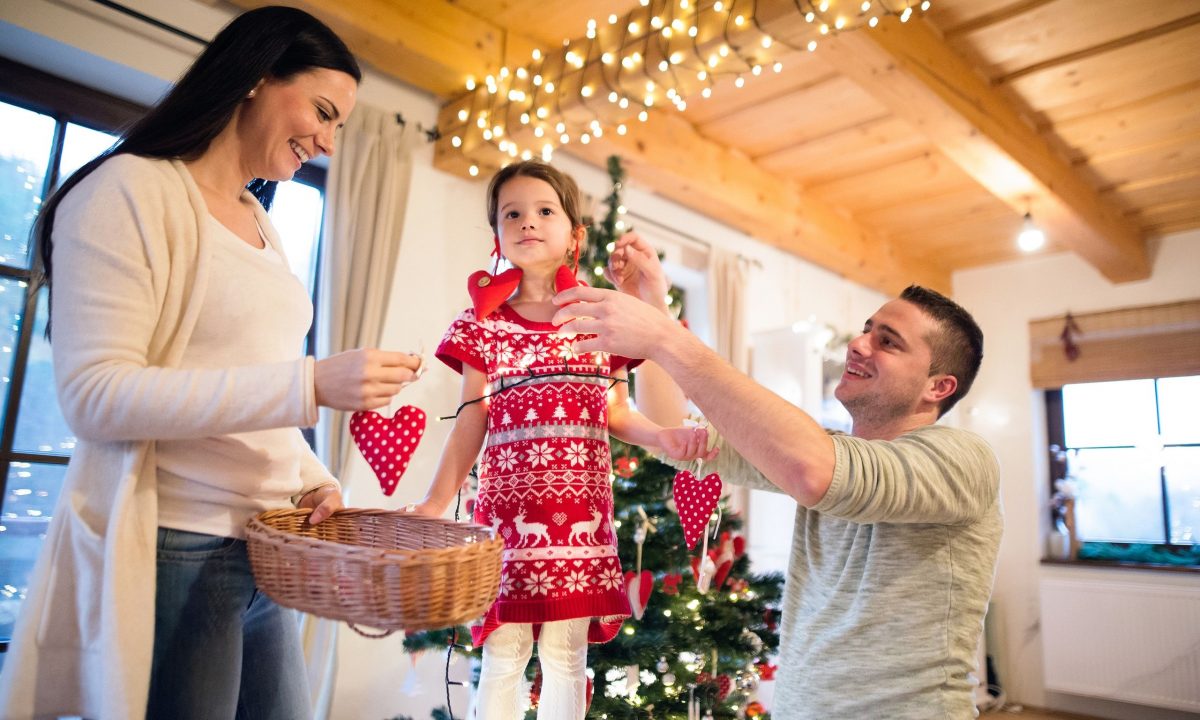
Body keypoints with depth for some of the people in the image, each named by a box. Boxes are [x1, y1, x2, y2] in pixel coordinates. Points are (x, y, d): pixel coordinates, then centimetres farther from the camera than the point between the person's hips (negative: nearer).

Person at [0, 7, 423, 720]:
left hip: (267, 550, 7)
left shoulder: (262, 226, 15)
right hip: (171, 553, -7)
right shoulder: (129, 190, -8)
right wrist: (312, 383, -23)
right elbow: (95, 395, -17)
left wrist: (313, 479, 1)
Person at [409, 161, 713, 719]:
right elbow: (471, 422, 4)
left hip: (581, 507, 1)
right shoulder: (484, 323, 4)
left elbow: (616, 415, 11)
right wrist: (435, 501, -4)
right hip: (508, 502, -1)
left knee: (565, 656, 7)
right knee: (504, 655, 5)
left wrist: (664, 436, -7)